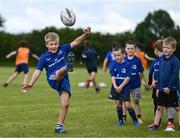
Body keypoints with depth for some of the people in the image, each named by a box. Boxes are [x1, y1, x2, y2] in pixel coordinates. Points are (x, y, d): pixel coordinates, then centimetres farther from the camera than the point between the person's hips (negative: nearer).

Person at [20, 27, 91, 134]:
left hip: (64, 80, 3)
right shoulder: (44, 57, -2)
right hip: (53, 80, -2)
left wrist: (85, 35, -14)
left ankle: (60, 126, 2)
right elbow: (38, 71, -7)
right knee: (59, 72, -37)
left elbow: (76, 42, 2)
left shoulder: (62, 49, 4)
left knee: (65, 104, -6)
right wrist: (31, 84, -17)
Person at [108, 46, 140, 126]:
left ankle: (135, 120, 4)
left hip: (125, 88, -4)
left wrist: (120, 87, -15)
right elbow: (113, 77, -2)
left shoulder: (127, 65, -9)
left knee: (127, 105, -9)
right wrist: (115, 87, -16)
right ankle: (120, 120, 21)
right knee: (118, 105, 8)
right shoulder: (114, 65, 1)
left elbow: (128, 78, -11)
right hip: (116, 88, 4)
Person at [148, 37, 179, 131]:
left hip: (171, 89, -6)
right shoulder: (161, 59, 7)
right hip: (162, 88, 6)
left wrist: (169, 87, -17)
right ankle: (155, 125, 14)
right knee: (159, 107, 9)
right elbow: (159, 74, 12)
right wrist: (158, 87, 9)